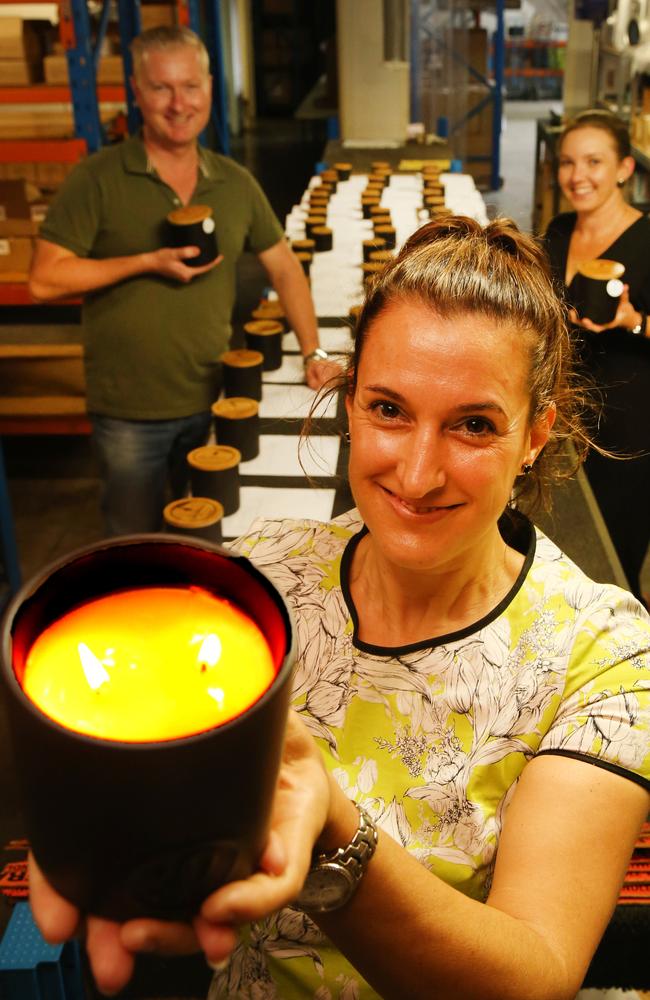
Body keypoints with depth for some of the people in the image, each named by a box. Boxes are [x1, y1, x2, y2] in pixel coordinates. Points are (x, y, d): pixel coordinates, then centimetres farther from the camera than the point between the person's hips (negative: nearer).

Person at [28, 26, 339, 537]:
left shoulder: (235, 182, 3)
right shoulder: (100, 178, -10)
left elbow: (284, 267, 11)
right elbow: (45, 279, -13)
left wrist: (314, 352, 1)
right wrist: (148, 261, -19)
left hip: (214, 399, 4)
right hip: (129, 412, -3)